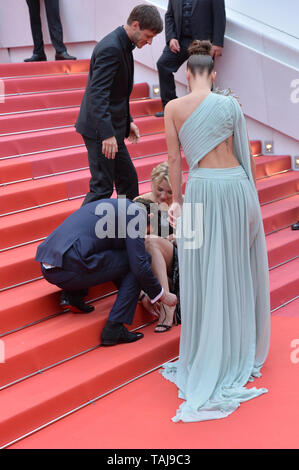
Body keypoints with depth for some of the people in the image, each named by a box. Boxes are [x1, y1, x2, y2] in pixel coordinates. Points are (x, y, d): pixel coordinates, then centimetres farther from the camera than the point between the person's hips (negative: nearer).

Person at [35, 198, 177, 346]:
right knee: (144, 258, 3)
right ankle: (114, 329, -1)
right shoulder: (136, 212, 1)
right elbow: (139, 265, -6)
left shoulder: (115, 205, 28)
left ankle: (72, 295, 14)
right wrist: (162, 295, 10)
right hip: (69, 269, -9)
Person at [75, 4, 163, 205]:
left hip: (111, 128, 10)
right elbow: (98, 93, -27)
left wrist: (127, 121, 20)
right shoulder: (111, 48, -20)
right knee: (102, 186, -6)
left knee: (128, 179, 17)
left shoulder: (123, 45, 12)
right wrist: (107, 134, -32)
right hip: (101, 130, -10)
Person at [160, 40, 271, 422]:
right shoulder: (230, 105, -1)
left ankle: (205, 356, 17)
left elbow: (174, 158, -1)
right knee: (235, 268, 15)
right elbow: (243, 154, 4)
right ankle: (237, 347, 30)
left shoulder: (174, 108, -2)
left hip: (200, 188, -1)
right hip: (235, 184, 1)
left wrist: (177, 200, 9)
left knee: (202, 272, 7)